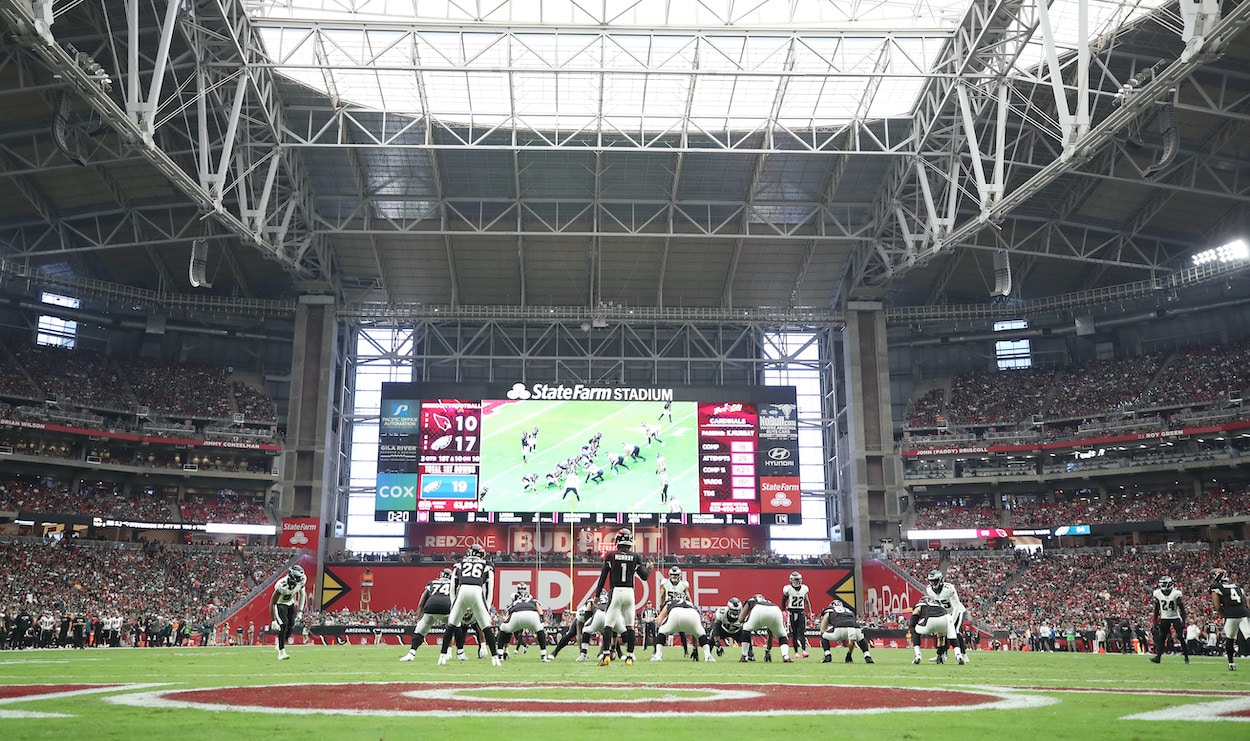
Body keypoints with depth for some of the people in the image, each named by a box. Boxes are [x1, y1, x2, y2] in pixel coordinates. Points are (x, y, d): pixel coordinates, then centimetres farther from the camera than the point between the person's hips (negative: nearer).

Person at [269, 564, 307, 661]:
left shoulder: (302, 580, -21)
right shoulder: (282, 585, -38)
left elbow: (302, 594, 0)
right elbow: (272, 603, -30)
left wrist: (300, 611, -1)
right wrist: (273, 620, -30)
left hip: (291, 603, 5)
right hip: (280, 604, -5)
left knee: (291, 627, 1)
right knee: (283, 626, -18)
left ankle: (280, 645, 25)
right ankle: (281, 652, -11)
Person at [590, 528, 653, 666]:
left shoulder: (611, 556, -1)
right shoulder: (635, 557, 4)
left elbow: (603, 577, 1)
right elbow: (644, 577, 10)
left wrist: (597, 595, 9)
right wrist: (650, 567, 31)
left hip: (615, 592, -2)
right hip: (629, 592, 2)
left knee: (608, 624, -1)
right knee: (629, 626, 9)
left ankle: (606, 655, -12)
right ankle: (629, 657, 10)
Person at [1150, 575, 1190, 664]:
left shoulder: (1176, 593, -16)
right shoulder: (1157, 594, -6)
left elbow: (1181, 607, -8)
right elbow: (1157, 609, 5)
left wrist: (1184, 620, -13)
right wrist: (1155, 621, 5)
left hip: (1176, 617, -3)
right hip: (1164, 618, 3)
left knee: (1181, 637, -5)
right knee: (1161, 637, -4)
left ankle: (1186, 657, 7)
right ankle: (1158, 656, -5)